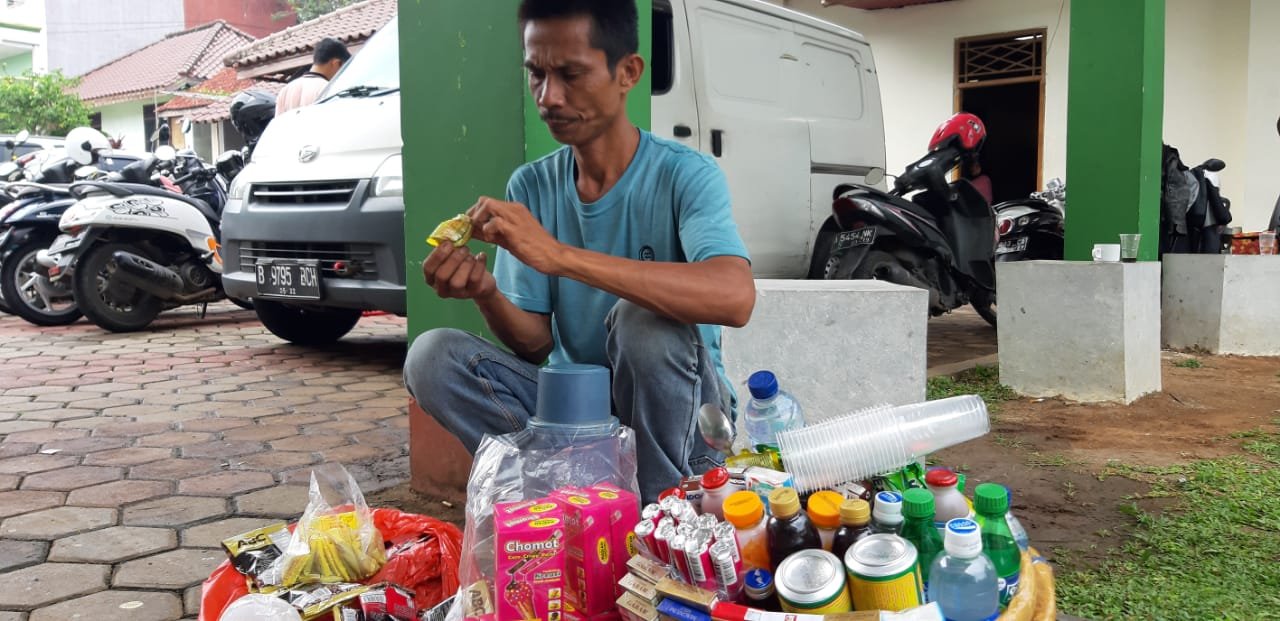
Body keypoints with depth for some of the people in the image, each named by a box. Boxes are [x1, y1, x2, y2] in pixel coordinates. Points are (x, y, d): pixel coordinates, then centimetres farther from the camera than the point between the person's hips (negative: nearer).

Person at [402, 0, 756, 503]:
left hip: (673, 412, -4)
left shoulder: (685, 174, -15)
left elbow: (735, 298, -35)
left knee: (646, 317, -33)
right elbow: (536, 344, -1)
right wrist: (487, 293, -24)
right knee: (432, 356, -15)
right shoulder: (530, 186, 0)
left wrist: (559, 255, -40)